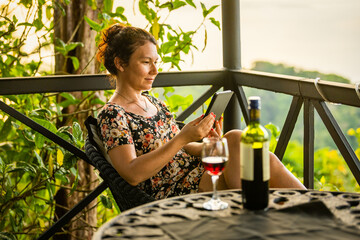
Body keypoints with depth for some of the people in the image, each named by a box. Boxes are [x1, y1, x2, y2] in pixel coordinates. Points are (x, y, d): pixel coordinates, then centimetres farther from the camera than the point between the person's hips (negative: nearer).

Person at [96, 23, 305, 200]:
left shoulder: (154, 103, 17)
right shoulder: (112, 115, -8)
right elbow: (133, 174, -20)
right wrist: (183, 138, -23)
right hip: (171, 194, -8)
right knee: (235, 139, -24)